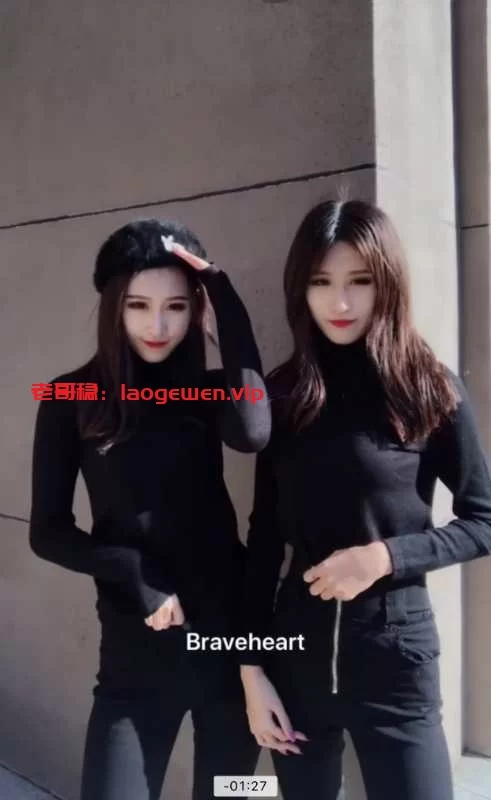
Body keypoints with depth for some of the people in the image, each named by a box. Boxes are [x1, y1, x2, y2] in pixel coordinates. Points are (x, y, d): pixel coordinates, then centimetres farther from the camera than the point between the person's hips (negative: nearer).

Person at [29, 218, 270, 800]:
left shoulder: (209, 392, -1)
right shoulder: (73, 399, -3)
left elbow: (253, 433, -25)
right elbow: (47, 532, -2)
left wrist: (225, 297, -19)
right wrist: (137, 577, -15)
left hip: (230, 629, 2)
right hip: (135, 650, -1)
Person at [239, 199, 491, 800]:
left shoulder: (431, 390, -7)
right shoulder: (283, 394, 0)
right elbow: (264, 536, 3)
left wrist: (386, 556, -16)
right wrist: (251, 665, 2)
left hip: (395, 653, -2)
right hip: (297, 648, 3)